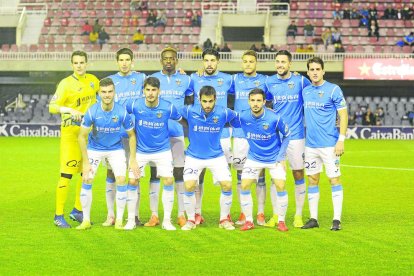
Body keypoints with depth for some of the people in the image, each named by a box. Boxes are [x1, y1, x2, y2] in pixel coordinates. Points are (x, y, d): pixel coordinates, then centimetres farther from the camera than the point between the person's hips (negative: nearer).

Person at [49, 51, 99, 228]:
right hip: (70, 133, -6)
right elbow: (52, 107, -16)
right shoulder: (66, 83, -9)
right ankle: (59, 215, -4)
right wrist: (69, 110, -30)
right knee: (66, 174, -9)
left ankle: (77, 211, 25)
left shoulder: (92, 80, 8)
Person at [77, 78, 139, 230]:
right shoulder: (92, 112, -23)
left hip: (116, 148, 0)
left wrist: (133, 160, -10)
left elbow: (132, 135, -7)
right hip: (94, 148, 0)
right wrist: (86, 162, -14)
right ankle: (86, 220, 5)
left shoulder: (122, 112, -22)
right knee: (87, 181, -9)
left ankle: (119, 220, -2)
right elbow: (82, 136, -12)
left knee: (121, 179, -15)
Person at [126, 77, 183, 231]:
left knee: (168, 181, -10)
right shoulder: (135, 105, -14)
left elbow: (182, 120, 3)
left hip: (162, 150, -1)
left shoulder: (168, 107, -15)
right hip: (140, 151, 1)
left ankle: (167, 220, 2)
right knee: (132, 181, -3)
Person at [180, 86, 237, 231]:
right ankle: (191, 220, 6)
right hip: (194, 156, -1)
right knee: (189, 186, -14)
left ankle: (224, 219, 11)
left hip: (216, 156, 1)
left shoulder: (223, 112, -15)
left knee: (227, 185, -9)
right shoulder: (189, 111, -16)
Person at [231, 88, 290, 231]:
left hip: (274, 158, -2)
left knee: (280, 187, -12)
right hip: (253, 158, 2)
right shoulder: (242, 117, -17)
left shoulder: (274, 118, -22)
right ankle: (248, 221, 7)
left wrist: (281, 157, -6)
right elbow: (229, 123, 5)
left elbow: (286, 135, -5)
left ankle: (281, 221, 5)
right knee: (244, 186, -7)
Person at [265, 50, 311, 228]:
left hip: (296, 135, -1)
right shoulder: (269, 82, 4)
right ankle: (275, 215, 9)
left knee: (298, 175, 2)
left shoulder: (300, 81, -2)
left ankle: (298, 215, 11)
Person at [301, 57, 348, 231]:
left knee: (334, 179, -3)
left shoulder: (333, 90, -6)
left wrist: (341, 140, -12)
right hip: (310, 144, 5)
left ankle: (337, 219, 1)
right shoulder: (305, 91, 9)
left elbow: (343, 115, -7)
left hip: (329, 144, -5)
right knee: (312, 179, 7)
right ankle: (313, 218, 13)